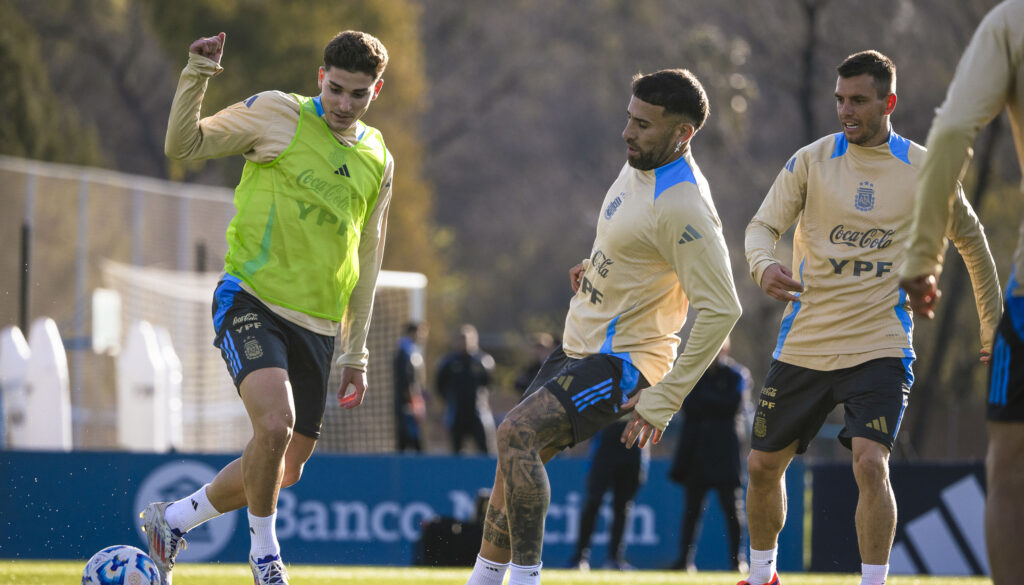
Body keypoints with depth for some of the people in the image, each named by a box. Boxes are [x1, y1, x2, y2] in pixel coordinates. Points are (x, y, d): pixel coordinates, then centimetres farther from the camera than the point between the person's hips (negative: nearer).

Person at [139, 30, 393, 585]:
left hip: (318, 326, 6)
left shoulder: (377, 160, 13)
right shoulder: (277, 114, -2)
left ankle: (171, 520, 28)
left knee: (285, 470, 6)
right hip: (252, 303, -6)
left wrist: (355, 355, 19)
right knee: (276, 423, -28)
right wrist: (195, 76, -20)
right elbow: (182, 145, -4)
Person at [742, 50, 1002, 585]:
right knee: (763, 464, 9)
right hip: (803, 343, 2)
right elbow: (763, 225, -3)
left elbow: (970, 239, 13)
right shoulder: (812, 160, 0)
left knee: (870, 462, -21)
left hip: (879, 347, -2)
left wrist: (993, 325, 16)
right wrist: (764, 265, -27)